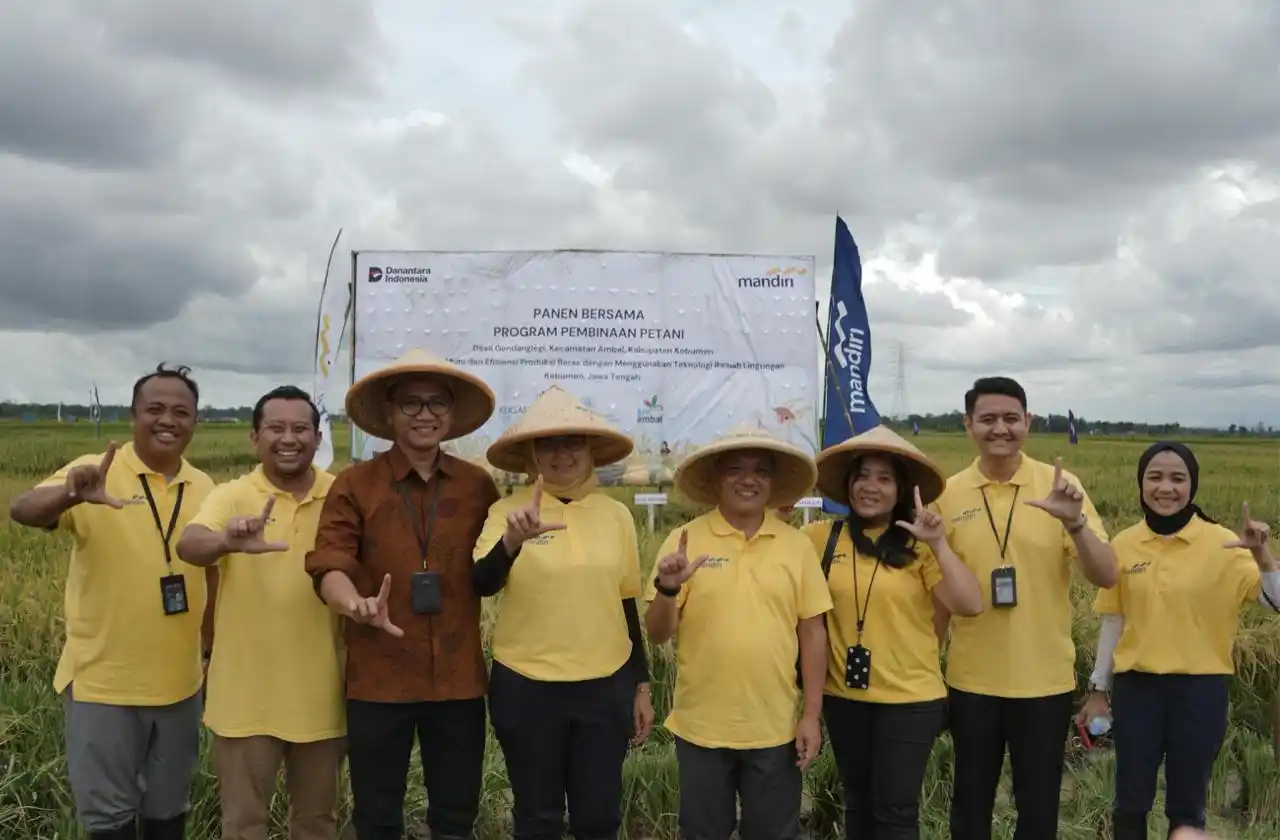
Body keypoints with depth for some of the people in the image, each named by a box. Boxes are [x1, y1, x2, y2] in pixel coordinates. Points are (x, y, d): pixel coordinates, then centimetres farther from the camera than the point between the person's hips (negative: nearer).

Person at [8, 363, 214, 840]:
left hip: (178, 681, 4)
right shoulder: (95, 473, -10)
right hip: (102, 680, -4)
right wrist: (69, 496, -47)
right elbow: (22, 512, -25)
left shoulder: (204, 487, 3)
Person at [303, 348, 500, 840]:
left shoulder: (479, 485, 5)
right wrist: (358, 606, -30)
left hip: (458, 679, 2)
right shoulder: (354, 484, -1)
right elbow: (329, 565, -11)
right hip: (378, 680, -1)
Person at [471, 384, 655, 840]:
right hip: (526, 687, -2)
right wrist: (513, 540, -40)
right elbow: (483, 584, -21)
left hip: (606, 686, 2)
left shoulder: (616, 514, 2)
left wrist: (641, 685, 10)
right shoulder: (508, 510, -6)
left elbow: (627, 604, 9)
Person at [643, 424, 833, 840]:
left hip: (774, 728, 1)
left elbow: (812, 632, 3)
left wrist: (812, 715, 0)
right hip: (701, 727, -1)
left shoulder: (797, 544, -1)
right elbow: (657, 634, -5)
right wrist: (667, 589, -25)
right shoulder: (685, 539, -6)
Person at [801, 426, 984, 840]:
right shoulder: (822, 537, -2)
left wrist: (938, 544, -25)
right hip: (844, 696, 3)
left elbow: (970, 605, -16)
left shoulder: (918, 546, -9)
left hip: (910, 698, -3)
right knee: (858, 804, 19)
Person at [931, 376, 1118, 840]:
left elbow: (1106, 577, -9)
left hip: (1045, 678, 0)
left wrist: (1074, 522, -27)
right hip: (971, 679, 1)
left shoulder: (1059, 486, -5)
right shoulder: (948, 495, -2)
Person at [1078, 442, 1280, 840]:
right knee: (1131, 801, 11)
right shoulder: (1123, 545, -1)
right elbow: (1113, 622, 6)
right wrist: (1098, 689, 8)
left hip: (1200, 687, -1)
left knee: (1187, 805, 12)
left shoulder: (1221, 544, -7)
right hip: (1136, 687, 2)